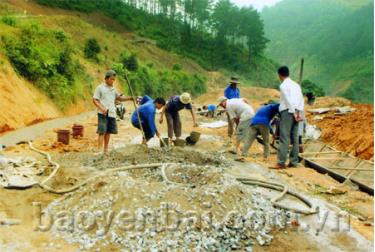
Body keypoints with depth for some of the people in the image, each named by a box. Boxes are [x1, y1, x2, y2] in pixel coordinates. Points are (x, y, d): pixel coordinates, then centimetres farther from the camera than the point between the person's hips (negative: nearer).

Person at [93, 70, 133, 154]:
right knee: (102, 131, -10)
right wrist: (102, 108, -20)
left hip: (112, 114, 6)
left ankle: (106, 150, 19)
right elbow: (94, 100, -5)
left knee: (108, 132, 9)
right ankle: (99, 150, -9)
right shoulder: (100, 88, -1)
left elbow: (119, 98, 21)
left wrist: (130, 98, 6)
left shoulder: (113, 89, 17)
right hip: (103, 114, -6)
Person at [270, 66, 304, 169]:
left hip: (288, 112, -8)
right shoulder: (296, 85, 17)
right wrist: (298, 112, 6)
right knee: (295, 138, 8)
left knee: (284, 138, -8)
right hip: (296, 113, 8)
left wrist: (294, 113, -10)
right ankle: (294, 161, 12)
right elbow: (301, 99, 11)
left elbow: (288, 100, -13)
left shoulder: (283, 85, -6)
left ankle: (281, 163, -9)